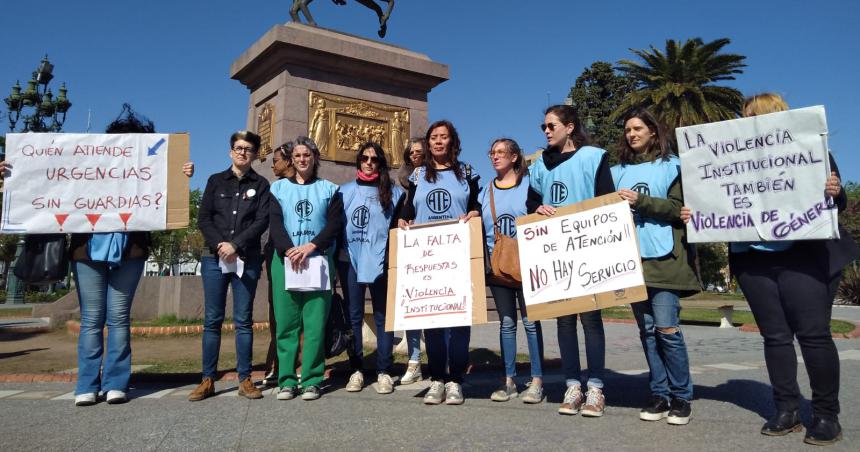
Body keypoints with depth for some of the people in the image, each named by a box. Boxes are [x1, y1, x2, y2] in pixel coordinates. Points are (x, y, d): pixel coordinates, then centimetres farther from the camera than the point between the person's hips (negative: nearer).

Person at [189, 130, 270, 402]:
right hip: (214, 258, 1)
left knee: (243, 320, 1)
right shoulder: (216, 180, 12)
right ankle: (208, 380, 8)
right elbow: (203, 218, 5)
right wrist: (219, 245, -10)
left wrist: (235, 245, -13)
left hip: (247, 260, -1)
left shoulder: (261, 185, 8)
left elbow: (262, 221, -3)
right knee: (212, 320, 2)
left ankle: (245, 379, 7)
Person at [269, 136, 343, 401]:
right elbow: (274, 224, 2)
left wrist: (311, 246, -15)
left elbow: (334, 224, 1)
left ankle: (312, 381, 3)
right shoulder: (279, 188, 14)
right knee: (286, 323, 1)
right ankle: (286, 380, 6)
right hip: (285, 261, 1)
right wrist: (289, 250, -16)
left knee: (316, 323, -2)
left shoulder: (329, 189, 12)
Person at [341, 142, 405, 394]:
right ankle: (356, 370, 14)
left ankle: (384, 372, 8)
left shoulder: (393, 192, 8)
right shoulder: (345, 190, 13)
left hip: (380, 262, -2)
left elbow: (399, 228, 6)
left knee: (383, 317, 2)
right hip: (351, 262, 2)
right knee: (353, 317, 6)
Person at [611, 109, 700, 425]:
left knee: (667, 328, -7)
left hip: (663, 258, -4)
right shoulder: (619, 171, 17)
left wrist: (641, 201, -16)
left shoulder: (672, 166, 5)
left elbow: (679, 207, -6)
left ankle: (681, 397, 8)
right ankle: (659, 395, 15)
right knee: (646, 329, 6)